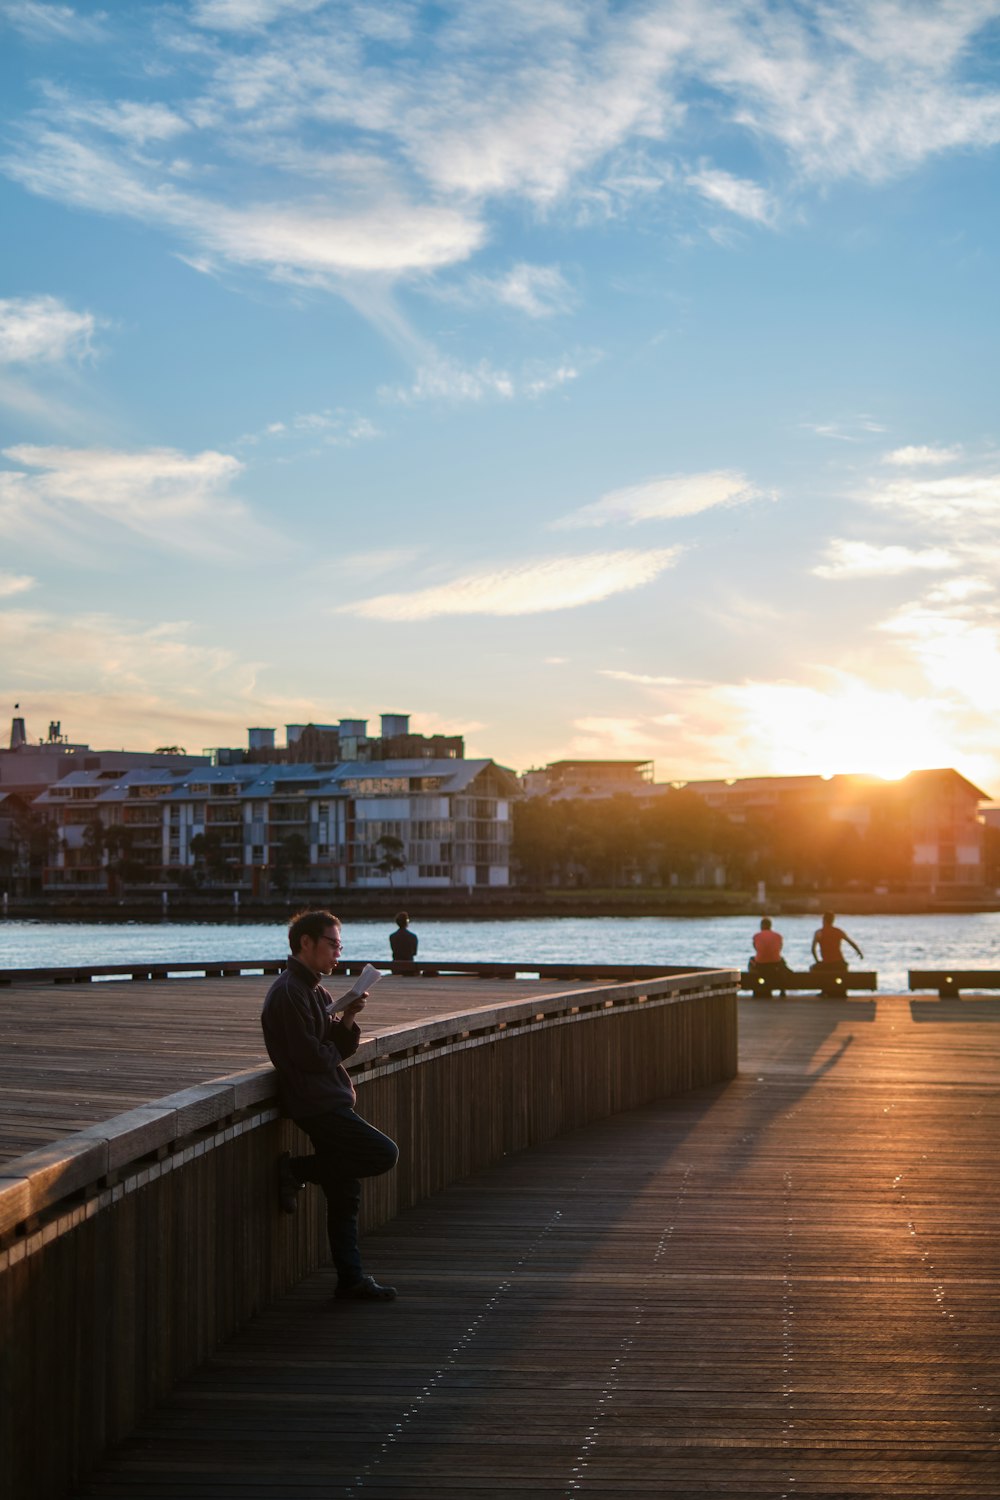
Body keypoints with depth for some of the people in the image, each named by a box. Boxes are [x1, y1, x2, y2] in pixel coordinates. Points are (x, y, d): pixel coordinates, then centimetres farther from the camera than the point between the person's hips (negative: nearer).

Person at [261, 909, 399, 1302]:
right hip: (316, 1103, -10)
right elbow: (309, 1055, -19)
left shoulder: (316, 991, 19)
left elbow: (342, 1046, 17)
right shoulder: (288, 992, -13)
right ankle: (295, 1170, -6)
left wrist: (348, 1019, -3)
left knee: (344, 1192, 9)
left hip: (331, 1101, 10)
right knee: (384, 1154, -16)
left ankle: (350, 1280, 13)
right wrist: (334, 1053, 1)